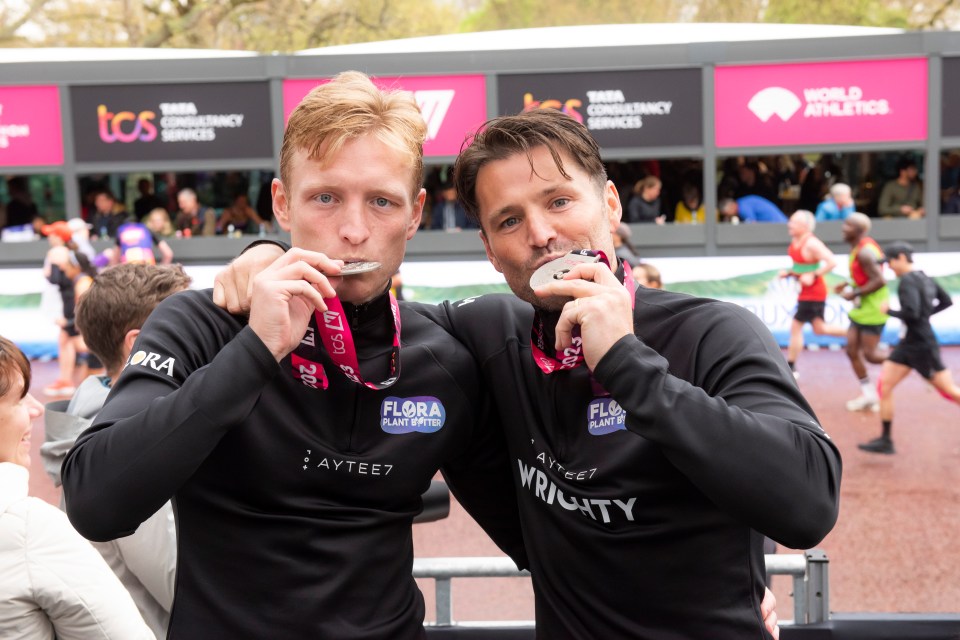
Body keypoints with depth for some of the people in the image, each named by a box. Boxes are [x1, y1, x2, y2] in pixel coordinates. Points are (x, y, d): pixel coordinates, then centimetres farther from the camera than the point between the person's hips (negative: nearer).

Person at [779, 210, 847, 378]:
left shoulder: (811, 244, -22)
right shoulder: (795, 242, 6)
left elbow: (832, 262, -27)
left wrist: (813, 276, -27)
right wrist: (788, 272, 1)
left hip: (813, 292, -10)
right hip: (805, 292, 10)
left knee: (796, 327, -5)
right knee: (819, 329, 19)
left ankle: (790, 368, 5)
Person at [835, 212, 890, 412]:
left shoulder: (865, 252, -21)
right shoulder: (858, 248, 10)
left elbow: (879, 281, -26)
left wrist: (854, 294, -19)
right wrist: (848, 284, 10)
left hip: (873, 308, -10)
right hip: (862, 308, 10)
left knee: (870, 354, -4)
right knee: (852, 351, 7)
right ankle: (868, 395, 16)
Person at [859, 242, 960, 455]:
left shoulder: (908, 281, -18)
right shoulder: (924, 277, 10)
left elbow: (912, 313, -28)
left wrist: (889, 311, -13)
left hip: (922, 346, -9)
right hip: (908, 344, 9)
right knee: (884, 385, 4)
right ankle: (886, 440, 7)